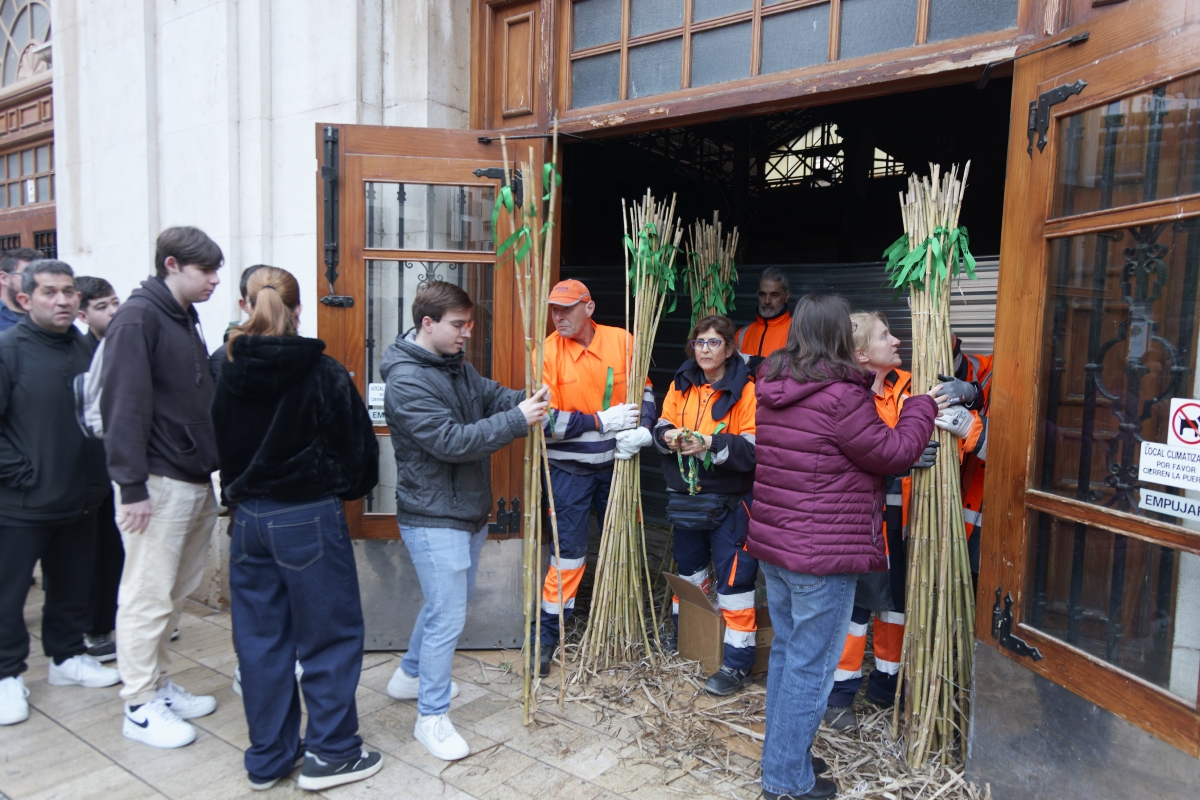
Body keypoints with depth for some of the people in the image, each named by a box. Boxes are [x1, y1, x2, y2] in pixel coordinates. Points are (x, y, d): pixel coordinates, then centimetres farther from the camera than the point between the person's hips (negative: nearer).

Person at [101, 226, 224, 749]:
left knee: (175, 593, 16)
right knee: (148, 597, 1)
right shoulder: (138, 317, -12)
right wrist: (132, 486, -20)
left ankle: (160, 684, 30)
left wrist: (211, 464, 14)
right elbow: (124, 405, -18)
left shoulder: (185, 318, 16)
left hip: (196, 481, 9)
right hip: (158, 484, -8)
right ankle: (140, 707, 14)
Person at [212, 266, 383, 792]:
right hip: (309, 518, -5)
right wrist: (347, 488, 13)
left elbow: (217, 445, 10)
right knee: (331, 635, 9)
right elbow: (359, 448, -6)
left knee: (260, 638, 15)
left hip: (249, 517, 5)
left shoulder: (227, 373, 0)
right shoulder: (322, 373, -12)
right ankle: (330, 752, 18)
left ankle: (267, 758, 27)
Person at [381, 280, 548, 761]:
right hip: (433, 518, -10)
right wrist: (517, 421, -28)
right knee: (448, 616, -3)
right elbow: (451, 441, -28)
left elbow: (491, 396, 6)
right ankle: (431, 718, 14)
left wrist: (526, 401, -16)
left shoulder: (456, 363, 7)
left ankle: (410, 675, 43)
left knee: (451, 601, 23)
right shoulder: (407, 381, -22)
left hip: (469, 510, 10)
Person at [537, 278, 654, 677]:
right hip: (570, 467, -4)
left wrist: (641, 430, -11)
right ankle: (548, 635, 15)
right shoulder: (548, 353, -13)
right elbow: (545, 420, -18)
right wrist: (601, 421, -21)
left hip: (616, 461, 4)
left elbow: (645, 390, 6)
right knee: (569, 550, -1)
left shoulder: (622, 341, -5)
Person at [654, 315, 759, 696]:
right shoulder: (681, 384, 5)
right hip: (686, 498, 6)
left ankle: (738, 661, 8)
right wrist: (668, 436, -15)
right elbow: (663, 425, 7)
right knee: (687, 568, 21)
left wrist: (710, 444, -31)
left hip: (729, 501, -6)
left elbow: (754, 448, -18)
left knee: (734, 577, -3)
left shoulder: (745, 390, -12)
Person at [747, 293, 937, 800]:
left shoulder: (772, 390, 5)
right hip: (822, 555, -8)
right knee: (810, 667, 4)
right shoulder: (841, 396, -20)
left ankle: (783, 754, 35)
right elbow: (894, 453, -10)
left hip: (773, 546, 8)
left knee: (786, 652, 20)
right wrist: (921, 407, 6)